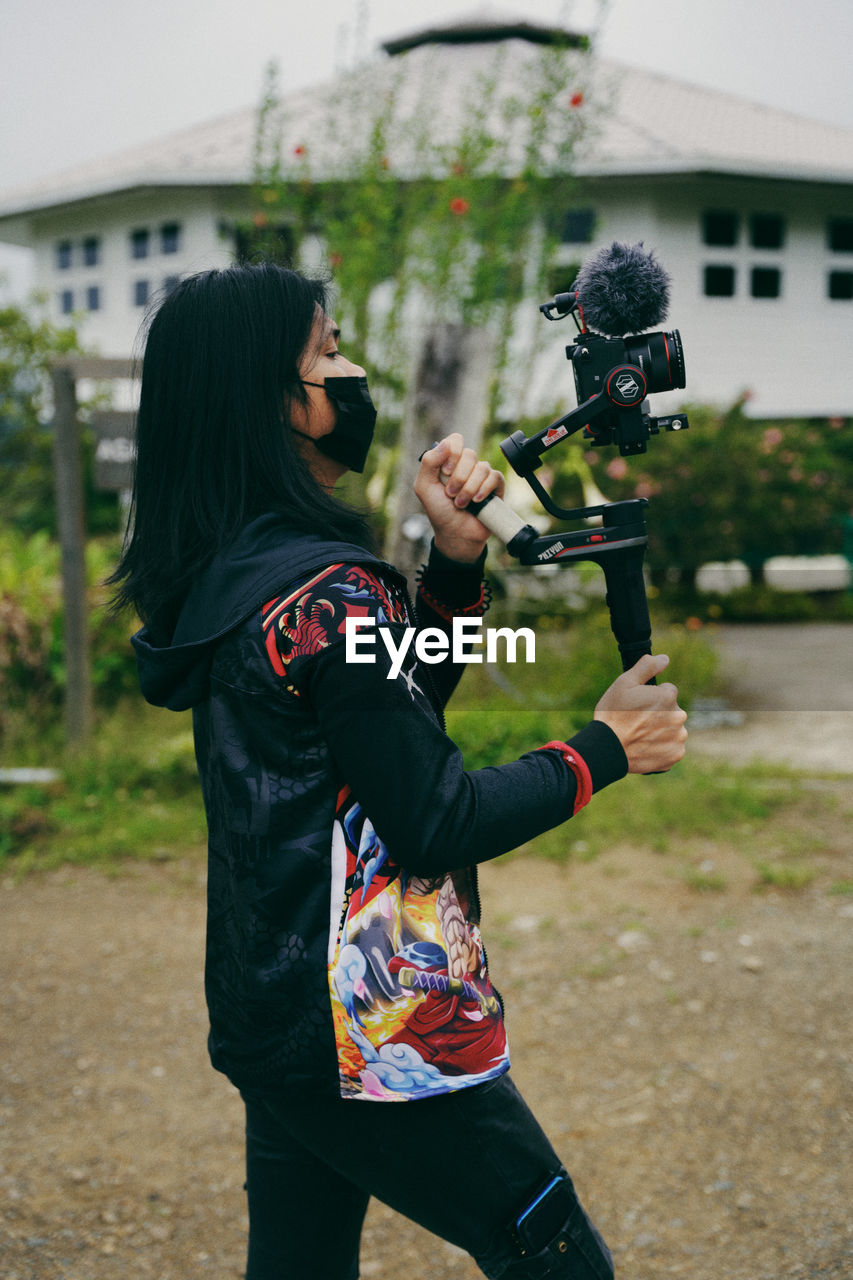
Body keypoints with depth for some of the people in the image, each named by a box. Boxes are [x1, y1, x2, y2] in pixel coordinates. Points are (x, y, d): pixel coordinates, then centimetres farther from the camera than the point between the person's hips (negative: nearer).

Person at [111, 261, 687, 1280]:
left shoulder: (219, 575, 6)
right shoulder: (323, 591, -22)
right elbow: (438, 823, -18)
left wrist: (454, 560, 1)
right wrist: (603, 750, -6)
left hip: (267, 1017, 9)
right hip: (376, 1034, -9)